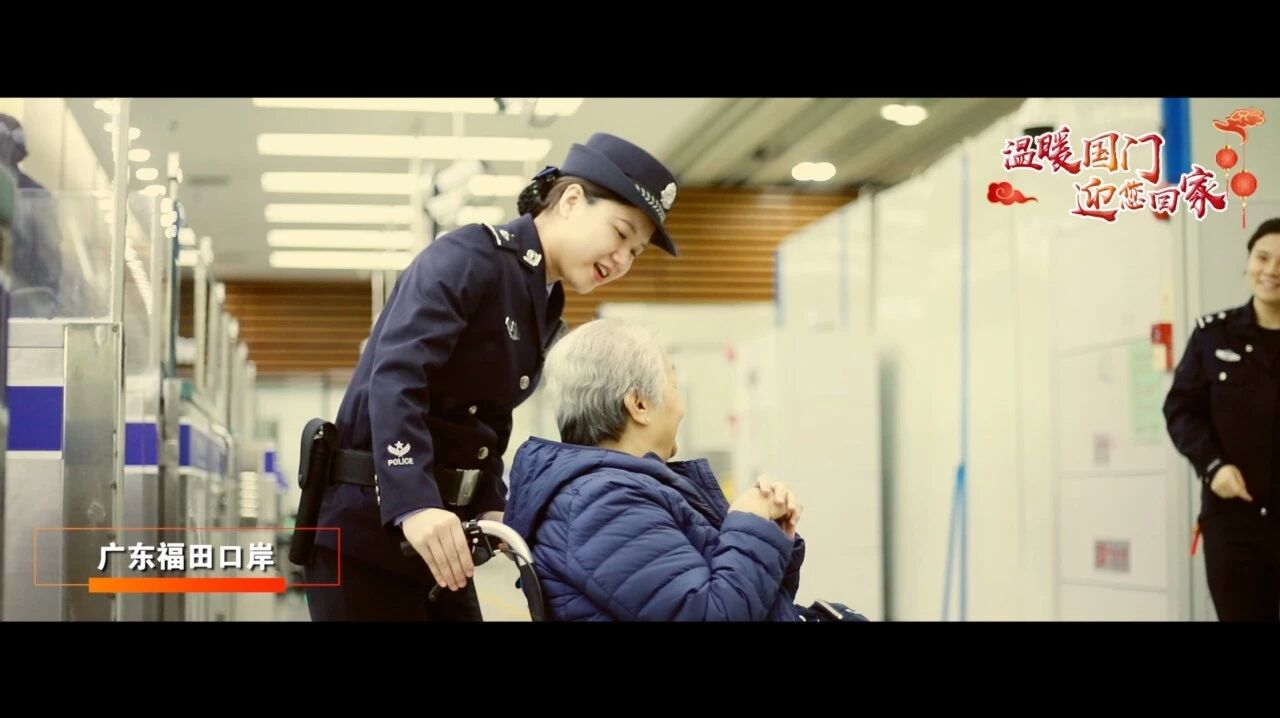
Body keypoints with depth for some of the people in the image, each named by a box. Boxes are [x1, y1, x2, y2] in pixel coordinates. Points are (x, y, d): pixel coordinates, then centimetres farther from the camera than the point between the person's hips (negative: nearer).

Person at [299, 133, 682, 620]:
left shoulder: (547, 318, 14)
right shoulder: (469, 257, -12)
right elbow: (395, 378, -24)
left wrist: (491, 507, -3)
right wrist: (414, 503, -36)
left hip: (437, 525, 9)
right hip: (368, 523, -8)